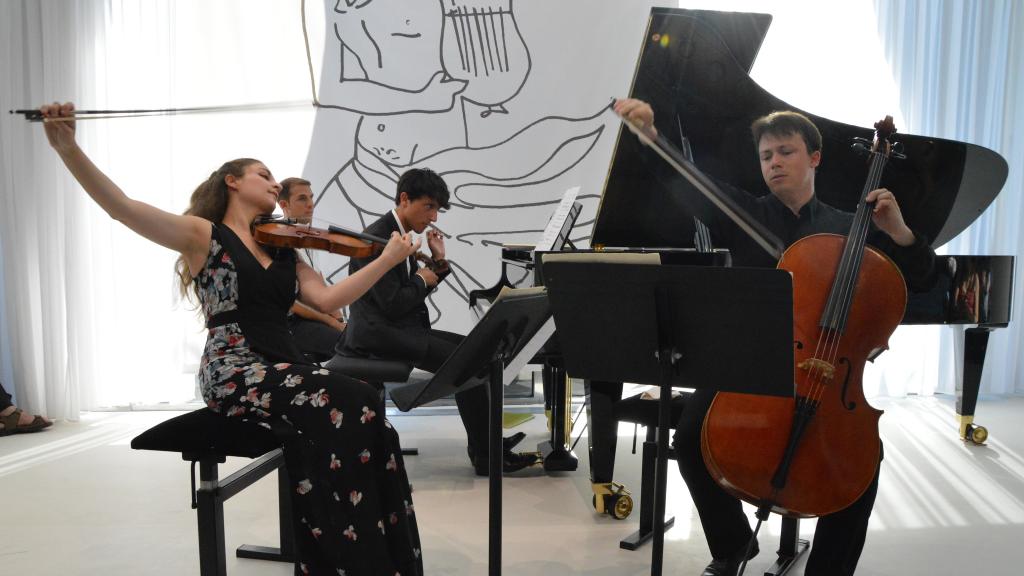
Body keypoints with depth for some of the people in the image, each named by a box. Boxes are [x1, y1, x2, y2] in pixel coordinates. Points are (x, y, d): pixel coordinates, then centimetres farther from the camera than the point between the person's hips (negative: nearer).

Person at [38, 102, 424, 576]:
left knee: (361, 421, -21)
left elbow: (327, 299, 6)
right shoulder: (203, 234, 3)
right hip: (234, 374, -5)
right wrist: (67, 148, -25)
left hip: (285, 370, 5)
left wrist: (388, 259, 0)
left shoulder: (283, 250, 18)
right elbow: (121, 206, -10)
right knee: (350, 408, -26)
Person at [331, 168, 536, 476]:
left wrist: (438, 260, 4)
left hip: (400, 327, 10)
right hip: (379, 333, -10)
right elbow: (392, 304, -22)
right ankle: (485, 455, -8)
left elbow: (413, 293, 16)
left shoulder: (399, 236, 13)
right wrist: (422, 280, -6)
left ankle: (486, 441, 7)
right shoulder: (377, 238, -16)